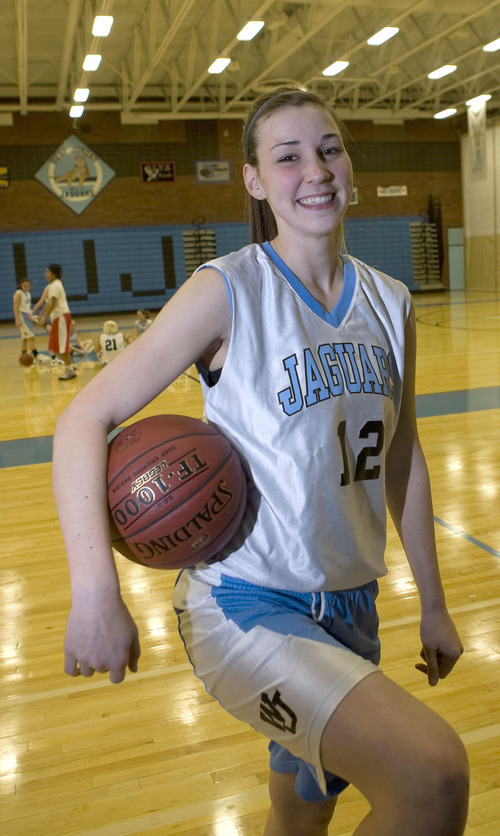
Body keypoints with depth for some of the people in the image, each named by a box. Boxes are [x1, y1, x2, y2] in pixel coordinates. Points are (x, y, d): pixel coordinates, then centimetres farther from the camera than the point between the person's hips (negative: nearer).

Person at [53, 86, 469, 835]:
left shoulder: (391, 304, 3)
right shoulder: (227, 291, -13)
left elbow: (401, 461, 11)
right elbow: (86, 418, -14)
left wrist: (432, 605, 16)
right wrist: (95, 593, -26)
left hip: (348, 605, 6)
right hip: (245, 604, -5)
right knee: (434, 775, -25)